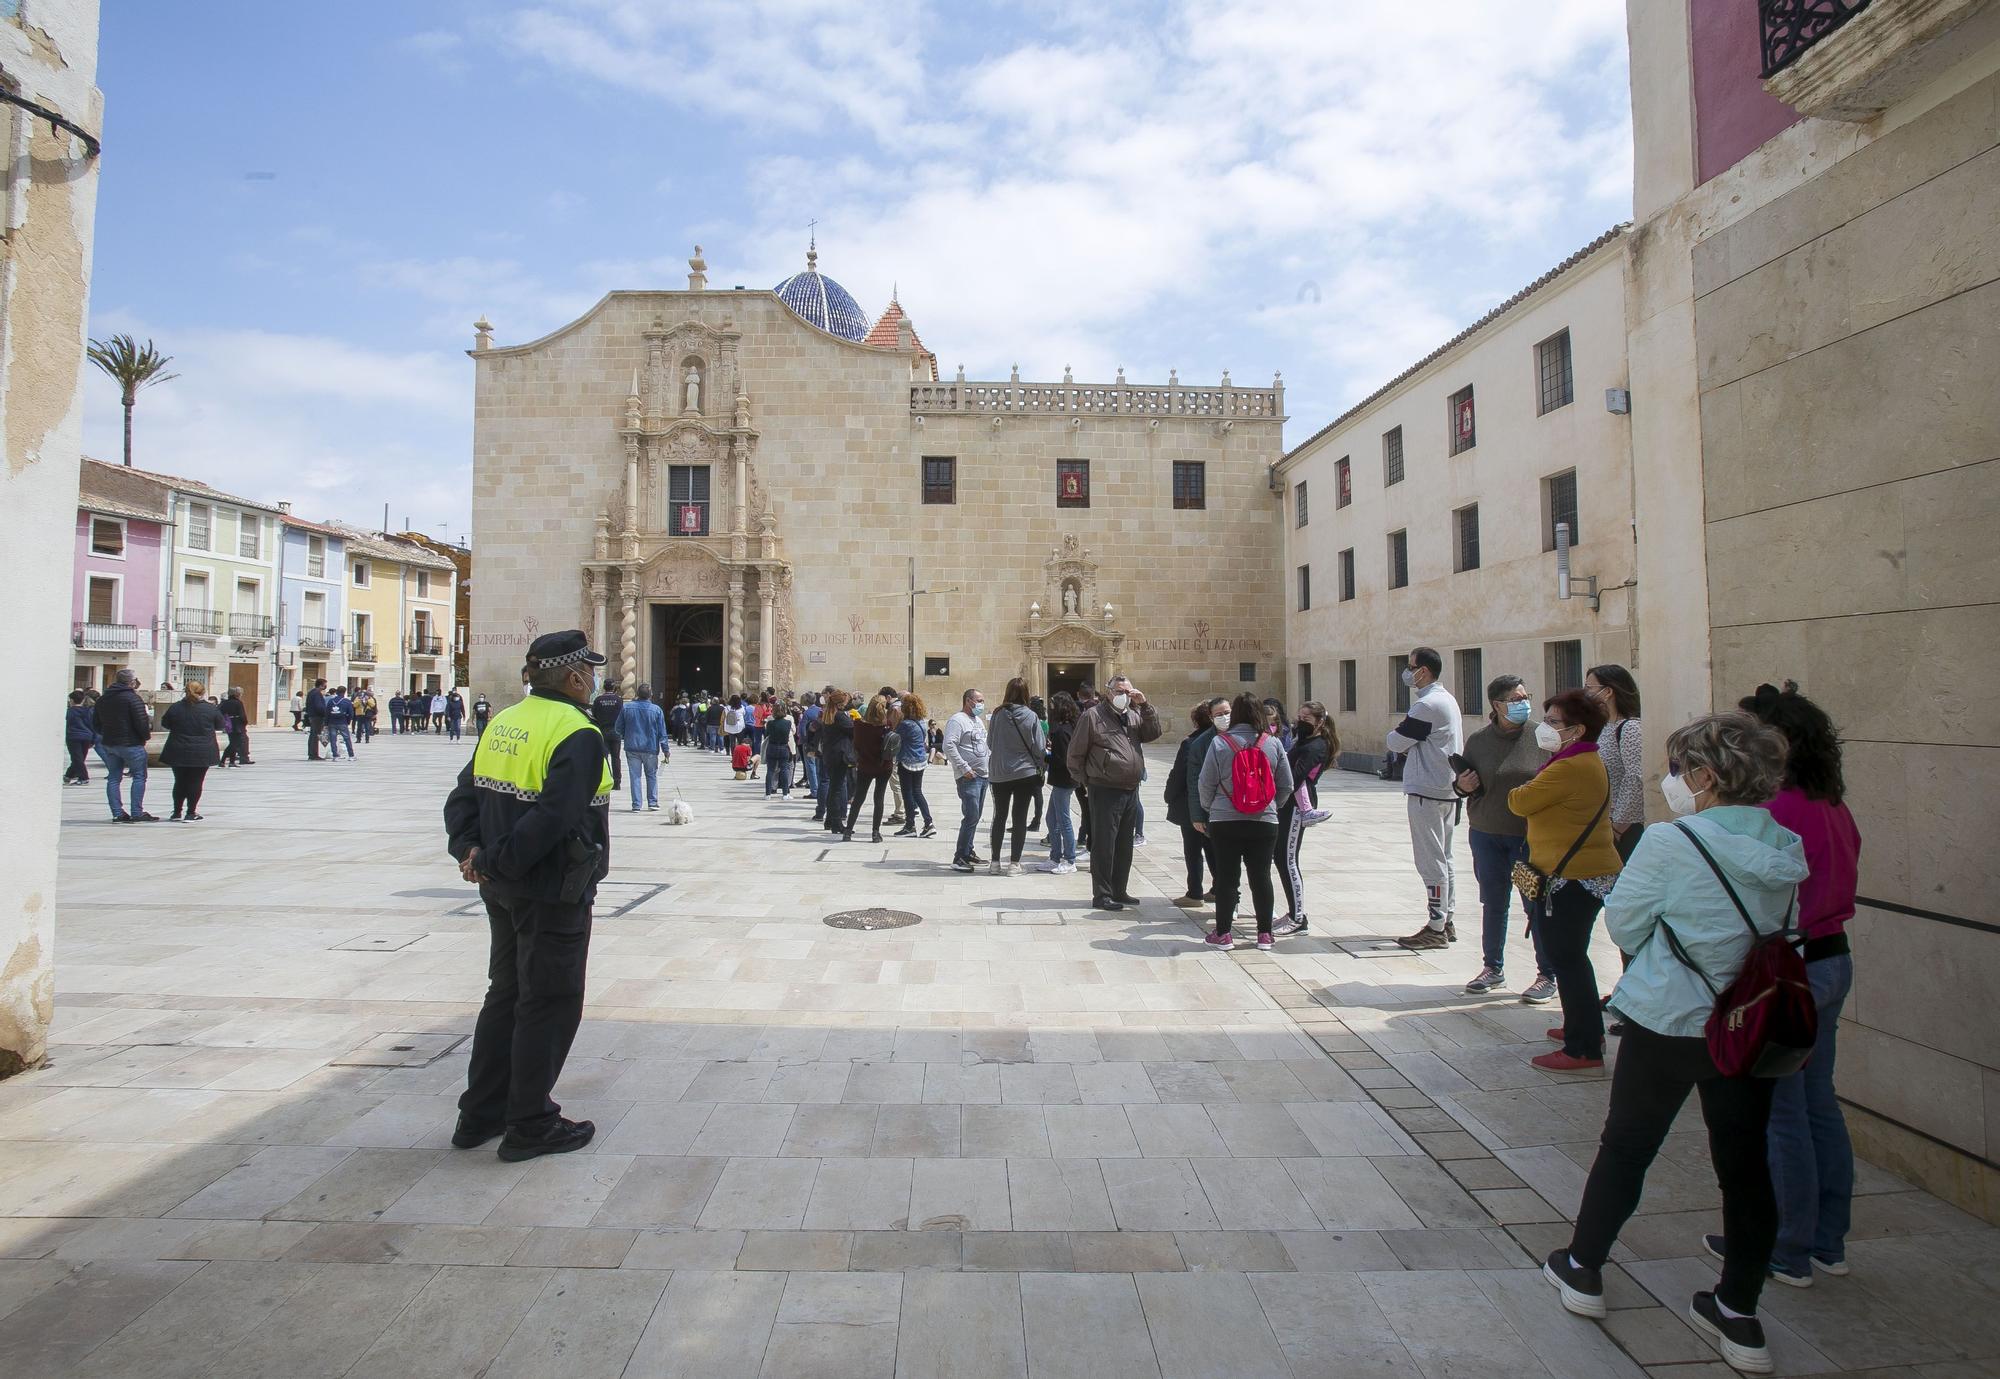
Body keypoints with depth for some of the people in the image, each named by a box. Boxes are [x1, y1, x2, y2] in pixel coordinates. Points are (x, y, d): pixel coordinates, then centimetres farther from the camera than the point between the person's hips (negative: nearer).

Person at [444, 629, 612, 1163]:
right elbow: (552, 818, -27)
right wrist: (499, 863, -17)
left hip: (505, 891, 9)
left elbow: (462, 797, 7)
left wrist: (471, 850, -3)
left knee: (506, 994, 21)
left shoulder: (503, 723, 8)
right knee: (549, 1004, 5)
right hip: (554, 894, -9)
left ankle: (480, 1114, 32)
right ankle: (530, 1127, 16)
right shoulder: (578, 734, -19)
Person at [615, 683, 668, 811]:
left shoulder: (626, 708, -5)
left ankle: (636, 805, 6)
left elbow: (618, 728, 3)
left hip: (632, 748, 0)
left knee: (635, 776, 6)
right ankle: (653, 802, 16)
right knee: (652, 775, 14)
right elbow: (662, 732, -4)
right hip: (651, 748, 0)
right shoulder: (656, 710, -7)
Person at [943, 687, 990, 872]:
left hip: (983, 775, 9)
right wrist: (964, 768, -22)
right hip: (969, 777, -9)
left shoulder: (979, 720, 19)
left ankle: (967, 852, 23)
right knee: (971, 817, -13)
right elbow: (949, 745, -21)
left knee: (975, 817, 14)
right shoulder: (957, 720, -11)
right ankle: (959, 858, -10)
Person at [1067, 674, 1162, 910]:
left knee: (1124, 846, 15)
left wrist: (1145, 705, -5)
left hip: (1131, 791, 7)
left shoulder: (1134, 716, 13)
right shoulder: (1093, 716, -6)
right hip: (1105, 791, -7)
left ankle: (1120, 891, 26)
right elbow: (1076, 753, -4)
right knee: (1104, 845, -1)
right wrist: (1085, 780, -1)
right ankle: (1101, 895, 6)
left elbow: (1153, 734, 2)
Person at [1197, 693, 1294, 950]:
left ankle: (1223, 933, 11)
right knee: (1261, 876, 9)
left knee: (1226, 876, 6)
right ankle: (1264, 934, 15)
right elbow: (1286, 786, 4)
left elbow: (1206, 783, -3)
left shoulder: (1219, 743, -7)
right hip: (1264, 822, 2)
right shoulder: (1273, 743, -1)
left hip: (1225, 821, -1)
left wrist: (1208, 809, 14)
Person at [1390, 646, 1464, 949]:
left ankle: (1435, 929, 1)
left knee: (1431, 862, -5)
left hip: (1426, 793, -10)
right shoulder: (1448, 699, 14)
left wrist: (1396, 731, 6)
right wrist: (1411, 745, 7)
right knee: (1443, 859, 15)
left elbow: (1395, 743, -15)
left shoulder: (1427, 705, -19)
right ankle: (1446, 922, 23)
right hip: (1447, 790, 10)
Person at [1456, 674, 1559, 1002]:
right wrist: (1462, 786, -9)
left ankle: (1547, 976, 17)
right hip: (1486, 834, 3)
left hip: (1531, 836, -3)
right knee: (1493, 903, 13)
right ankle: (1493, 968, 28)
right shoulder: (1478, 741, 3)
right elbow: (1465, 785, 13)